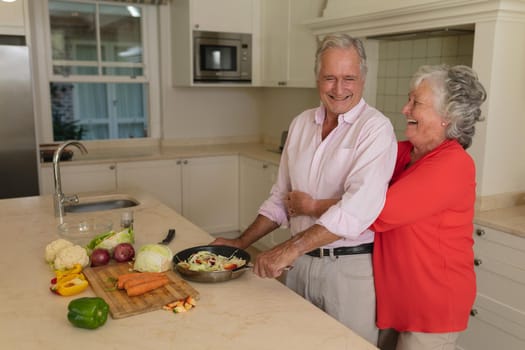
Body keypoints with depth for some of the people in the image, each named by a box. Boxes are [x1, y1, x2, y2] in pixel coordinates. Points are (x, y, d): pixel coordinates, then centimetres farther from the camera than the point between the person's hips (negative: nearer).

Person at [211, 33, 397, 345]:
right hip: (300, 262, 6)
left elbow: (358, 207, -27)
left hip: (351, 268, -5)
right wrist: (241, 243, 9)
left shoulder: (375, 128, -14)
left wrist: (290, 249, -28)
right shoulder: (301, 124, 6)